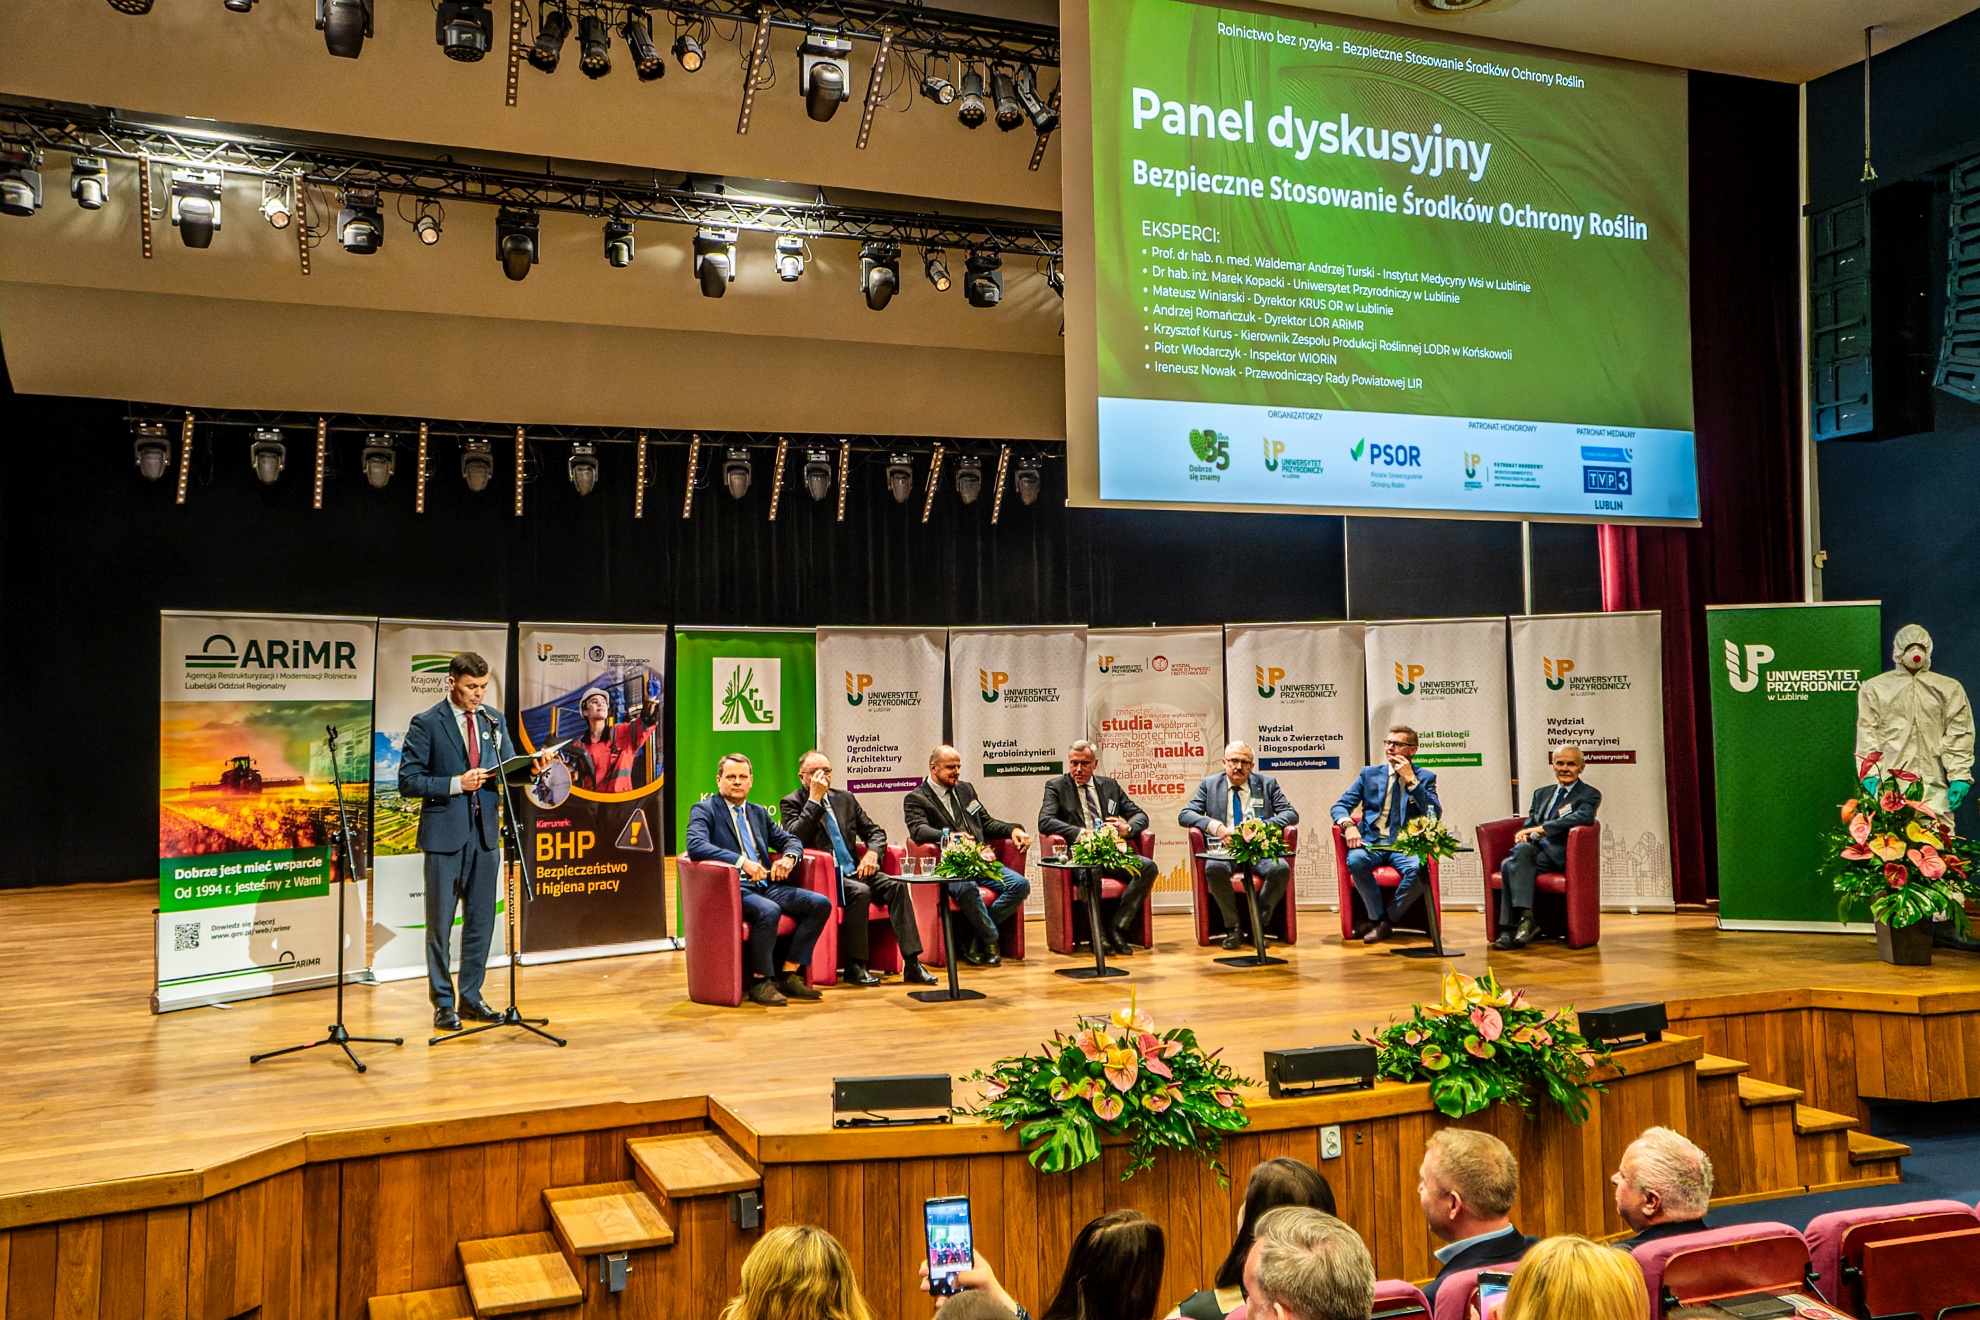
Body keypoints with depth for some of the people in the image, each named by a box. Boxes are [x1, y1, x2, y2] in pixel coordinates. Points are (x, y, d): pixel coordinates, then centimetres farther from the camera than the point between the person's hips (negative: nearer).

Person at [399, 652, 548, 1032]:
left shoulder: (493, 721, 9)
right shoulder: (426, 724, -6)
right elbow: (408, 782, -9)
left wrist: (531, 769, -10)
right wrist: (456, 783, -19)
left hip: (485, 833, 5)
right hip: (444, 834, -5)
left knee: (481, 920, 10)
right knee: (440, 923, 3)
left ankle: (471, 997, 22)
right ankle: (443, 1003, 13)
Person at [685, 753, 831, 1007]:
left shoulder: (758, 813, 20)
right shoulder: (704, 810, 0)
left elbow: (791, 840, 26)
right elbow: (695, 845, -19)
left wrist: (789, 857, 0)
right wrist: (741, 861, -27)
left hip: (765, 886, 7)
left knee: (821, 904, -10)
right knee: (768, 911, -36)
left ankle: (788, 974, -5)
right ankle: (760, 983, -18)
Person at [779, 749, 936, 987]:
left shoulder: (845, 798, 17)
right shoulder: (791, 803, 2)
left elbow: (875, 832, 20)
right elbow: (796, 838, -17)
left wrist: (872, 852, -2)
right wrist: (814, 799, -15)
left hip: (852, 870, 5)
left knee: (896, 885, -19)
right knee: (860, 892, -32)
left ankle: (912, 963, -21)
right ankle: (854, 966, -21)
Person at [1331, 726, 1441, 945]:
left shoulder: (1425, 777, 10)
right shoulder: (1369, 773, 14)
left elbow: (1435, 815, -5)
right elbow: (1340, 806, 10)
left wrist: (1411, 780, -10)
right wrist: (1348, 824, -14)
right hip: (1371, 843, 1)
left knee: (1418, 870, -35)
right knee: (1355, 860, -34)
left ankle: (1386, 920, -12)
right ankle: (1377, 916, -11)